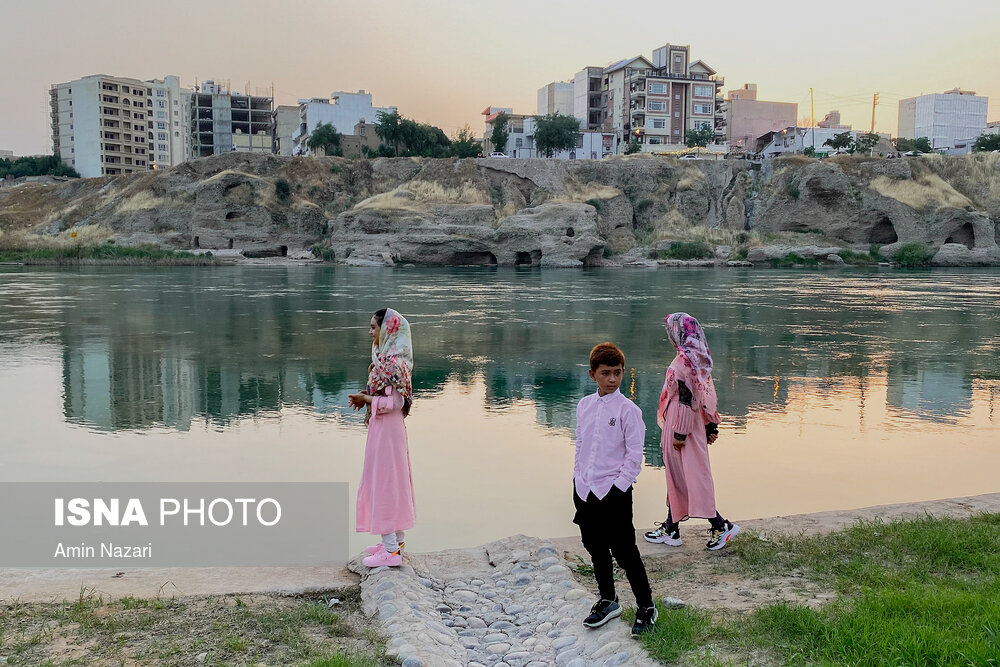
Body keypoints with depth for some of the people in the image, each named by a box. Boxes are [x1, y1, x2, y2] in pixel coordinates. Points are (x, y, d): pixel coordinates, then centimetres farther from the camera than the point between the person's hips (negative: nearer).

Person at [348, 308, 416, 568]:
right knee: (392, 481, 16)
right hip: (387, 428, 10)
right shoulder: (387, 358, 11)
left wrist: (367, 399, -13)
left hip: (386, 429, -10)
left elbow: (394, 402, -22)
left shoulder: (392, 362, -20)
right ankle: (396, 541, 26)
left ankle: (391, 551, 3)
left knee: (384, 481, -4)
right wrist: (367, 398, 3)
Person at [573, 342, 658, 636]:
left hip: (614, 491, -6)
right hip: (585, 490, 6)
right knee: (596, 548, 16)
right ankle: (608, 601, 34)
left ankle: (646, 607, 15)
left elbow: (634, 455, -9)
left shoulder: (628, 409, -10)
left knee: (624, 551, -1)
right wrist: (578, 480, 11)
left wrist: (618, 487, -13)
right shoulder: (584, 405, 7)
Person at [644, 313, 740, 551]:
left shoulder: (684, 360, -19)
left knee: (686, 477, -1)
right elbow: (706, 394, 12)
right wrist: (711, 426, 15)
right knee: (677, 475, 15)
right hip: (695, 427, 9)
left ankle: (720, 525, 1)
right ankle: (671, 528, 22)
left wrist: (679, 433, -17)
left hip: (682, 425, -9)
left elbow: (685, 399, -20)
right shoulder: (698, 358, 9)